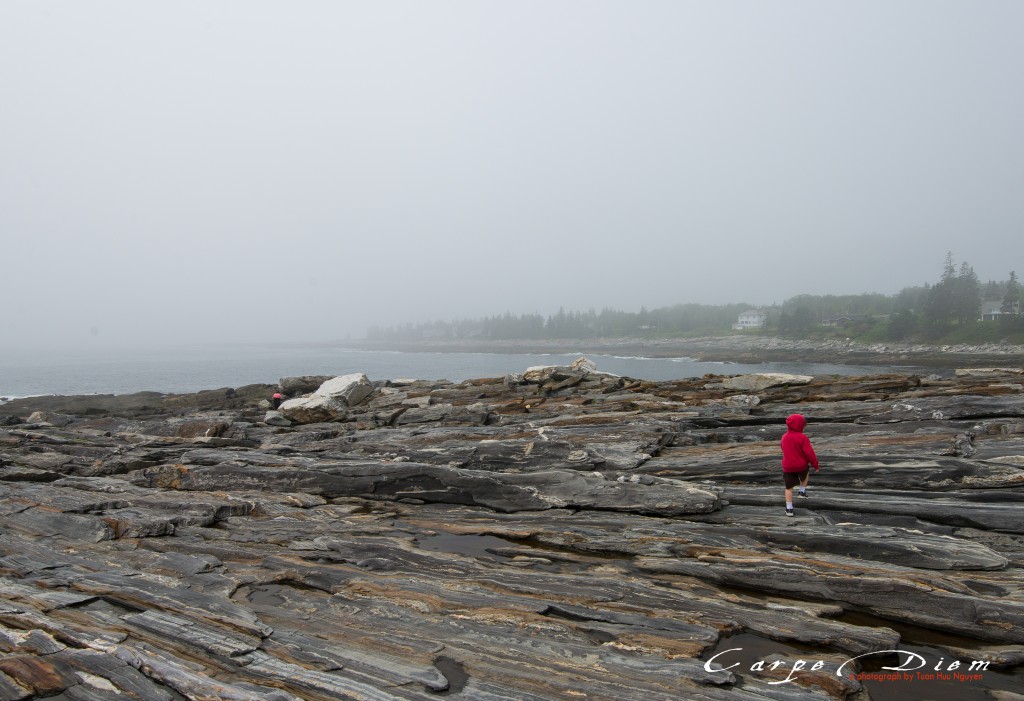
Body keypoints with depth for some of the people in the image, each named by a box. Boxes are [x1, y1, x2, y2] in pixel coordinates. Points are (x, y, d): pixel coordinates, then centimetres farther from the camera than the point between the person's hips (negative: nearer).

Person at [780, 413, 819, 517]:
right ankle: (802, 491, 32)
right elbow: (809, 453, -16)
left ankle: (789, 508, 6)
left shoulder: (784, 437, 1)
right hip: (801, 465, -3)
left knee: (789, 488, 10)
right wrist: (815, 464, -5)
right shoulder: (802, 437, -16)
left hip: (787, 467, 3)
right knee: (806, 473, 34)